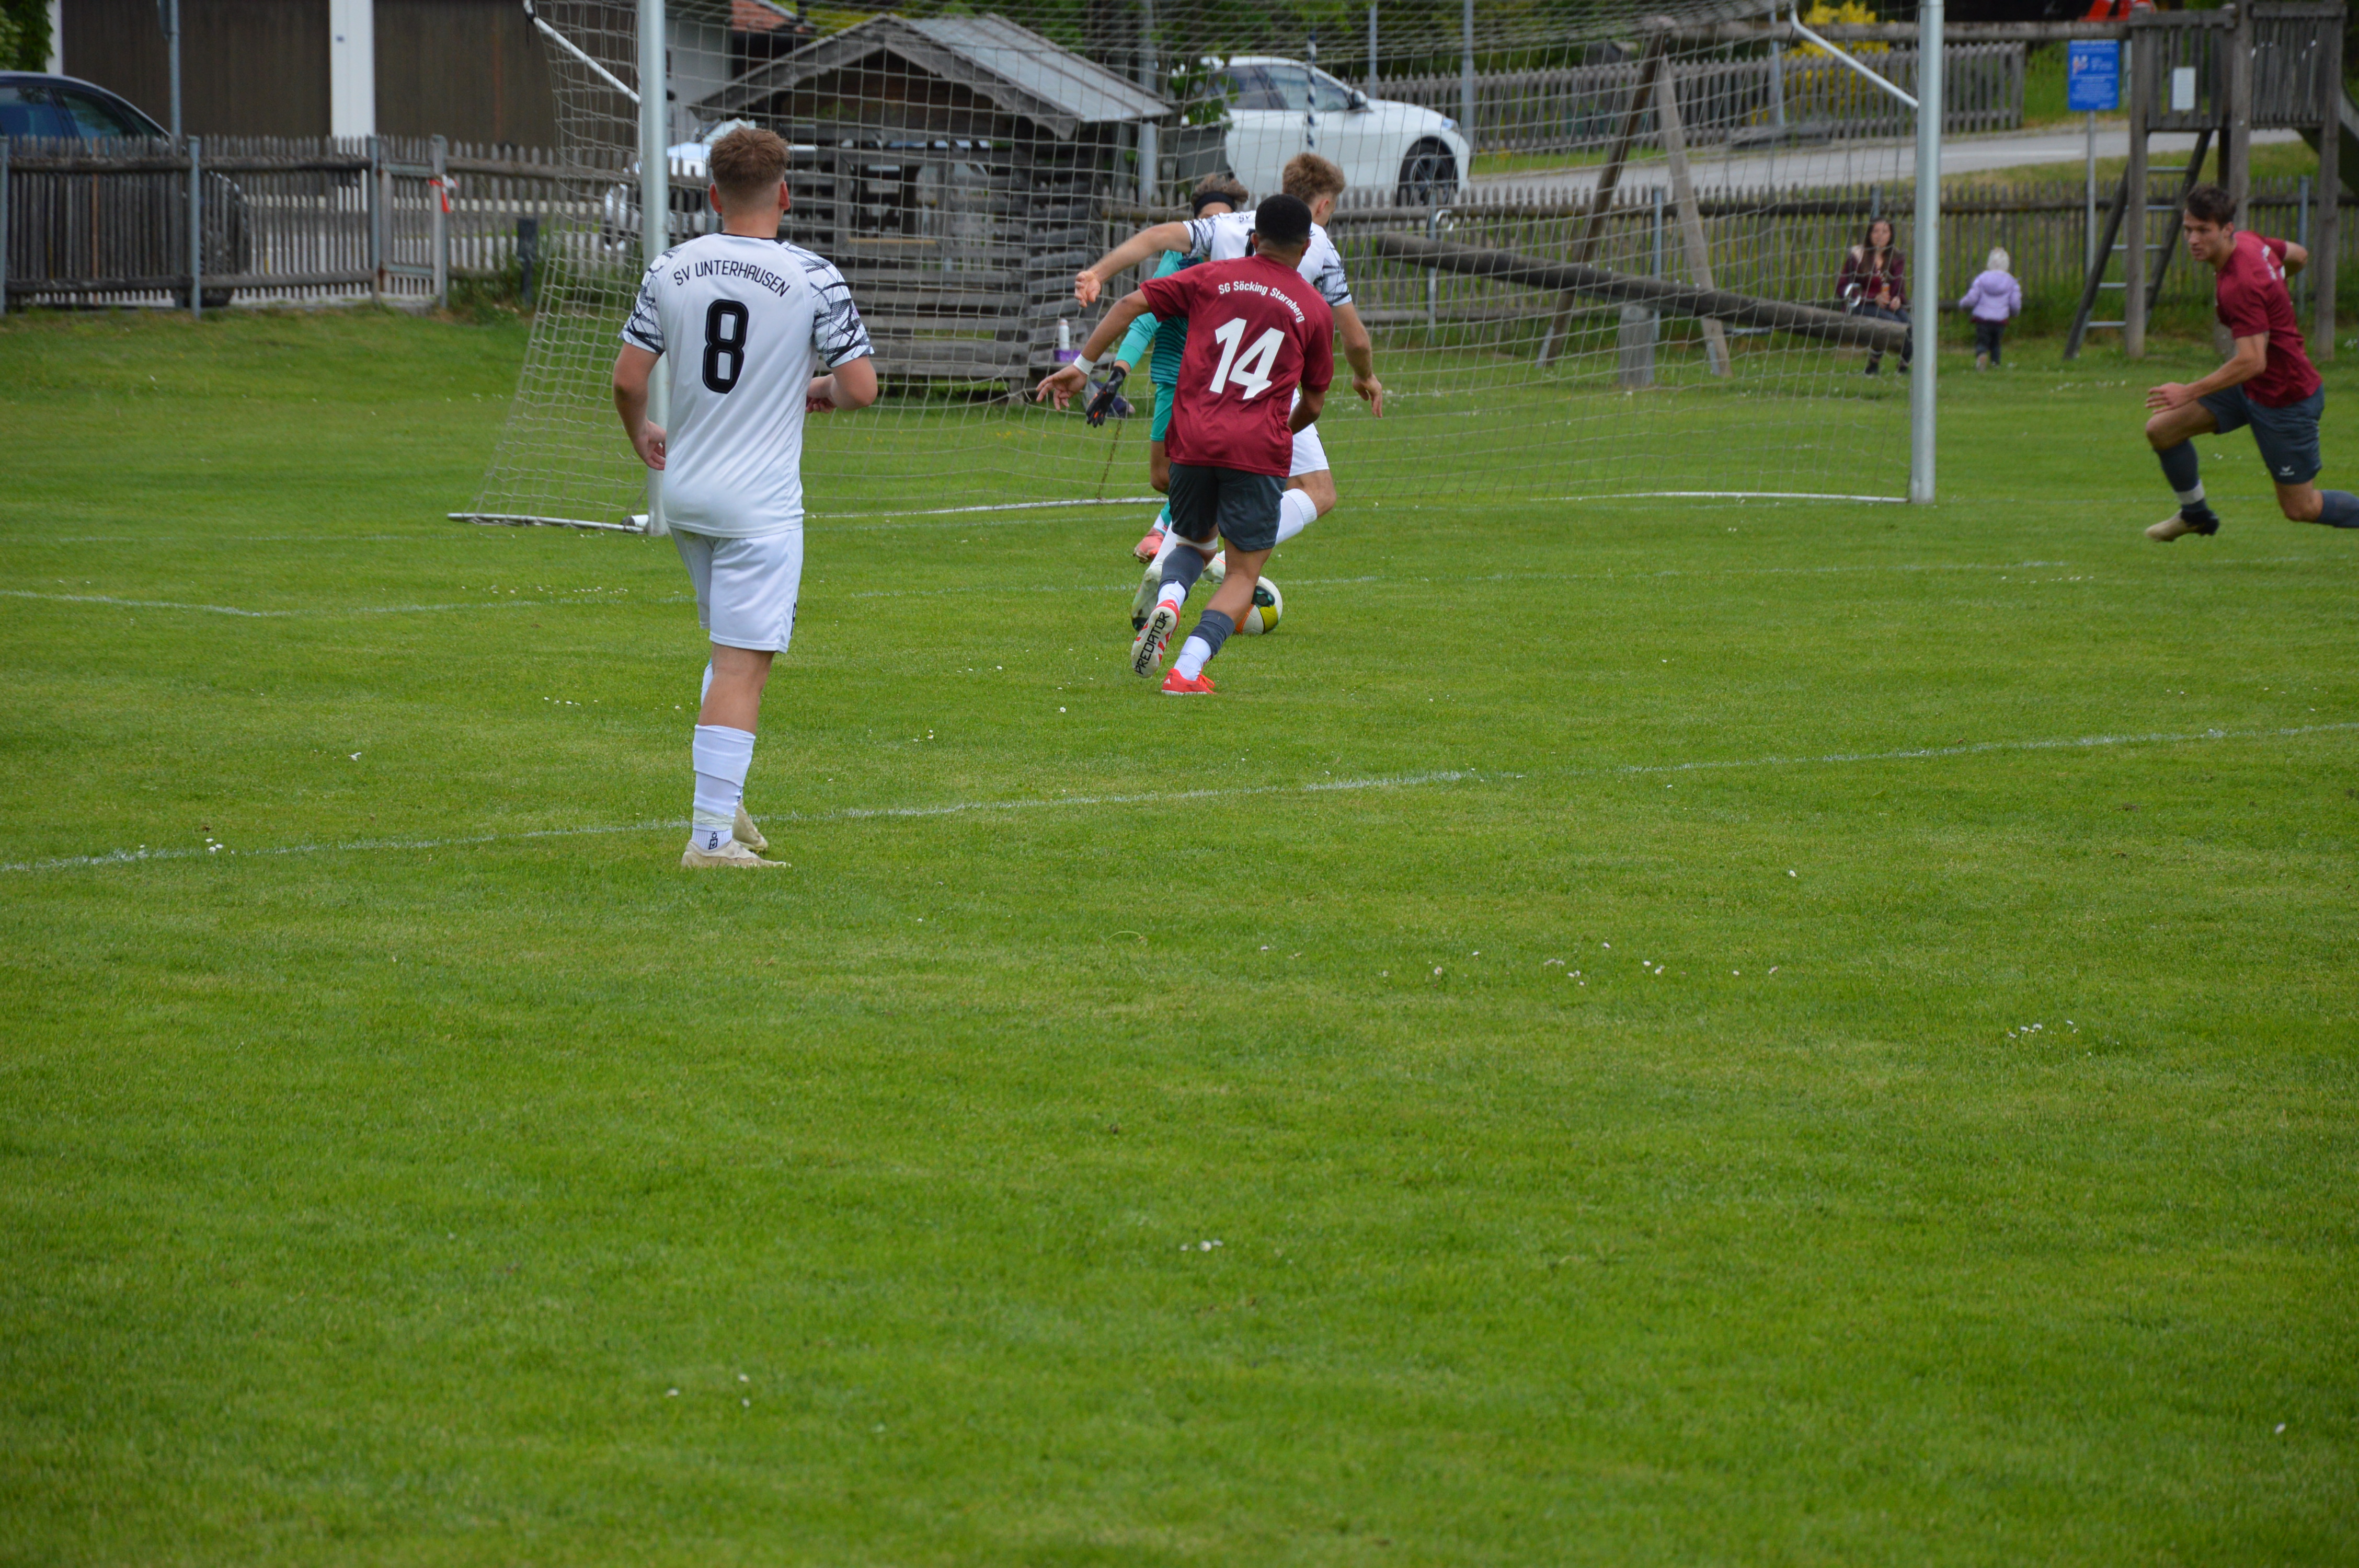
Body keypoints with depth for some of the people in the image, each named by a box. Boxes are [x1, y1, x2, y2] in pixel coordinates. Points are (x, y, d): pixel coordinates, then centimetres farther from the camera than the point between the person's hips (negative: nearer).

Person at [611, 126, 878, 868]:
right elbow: (861, 387, -9)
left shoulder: (670, 270, 1)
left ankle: (723, 808, 22)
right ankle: (713, 835, -8)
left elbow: (628, 377, 2)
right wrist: (820, 390, 13)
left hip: (683, 492, 5)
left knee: (733, 648, 22)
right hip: (760, 501, -5)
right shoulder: (813, 279, -9)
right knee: (742, 665, -5)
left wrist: (641, 436, 22)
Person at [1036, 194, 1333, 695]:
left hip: (1192, 442, 2)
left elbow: (1132, 304, 3)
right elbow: (1313, 405, 15)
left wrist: (1082, 366, 7)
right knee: (1243, 573, 7)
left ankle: (1167, 601, -7)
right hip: (1258, 450, -2)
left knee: (1194, 542, 26)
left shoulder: (1212, 278, 11)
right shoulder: (1314, 309, 9)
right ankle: (1188, 670, -12)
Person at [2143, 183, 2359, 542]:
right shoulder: (2249, 241, -4)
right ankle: (2195, 514, 24)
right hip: (2252, 387, 9)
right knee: (2161, 430, 2)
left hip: (2285, 398, -9)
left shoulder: (2241, 286, -31)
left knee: (2300, 507, 4)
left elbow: (2252, 362, -35)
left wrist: (2189, 392, -33)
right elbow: (2299, 256, 14)